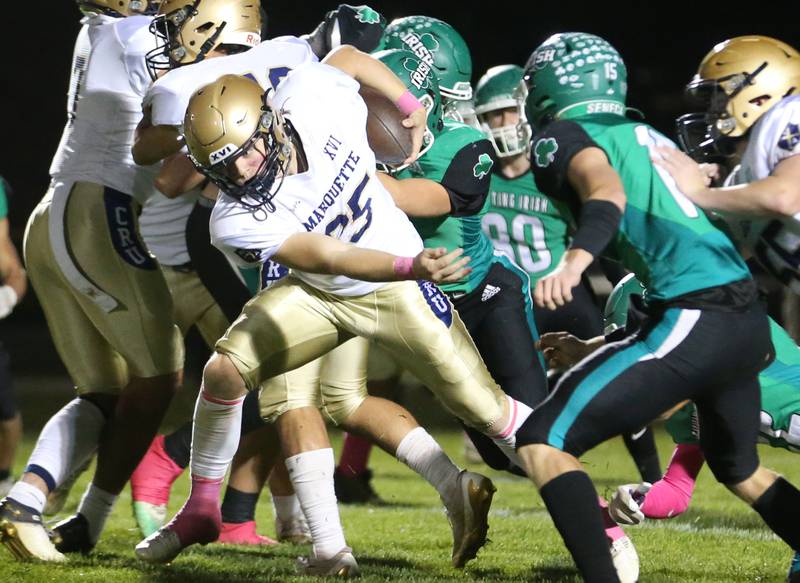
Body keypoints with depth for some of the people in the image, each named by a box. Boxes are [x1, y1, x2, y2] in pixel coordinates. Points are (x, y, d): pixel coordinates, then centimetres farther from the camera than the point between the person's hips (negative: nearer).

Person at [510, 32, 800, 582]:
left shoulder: (564, 137, 1)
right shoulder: (648, 137, 25)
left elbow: (607, 191, -20)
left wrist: (576, 259, -37)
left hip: (693, 321, -9)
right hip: (750, 319, 9)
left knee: (543, 442, -8)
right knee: (738, 468, 32)